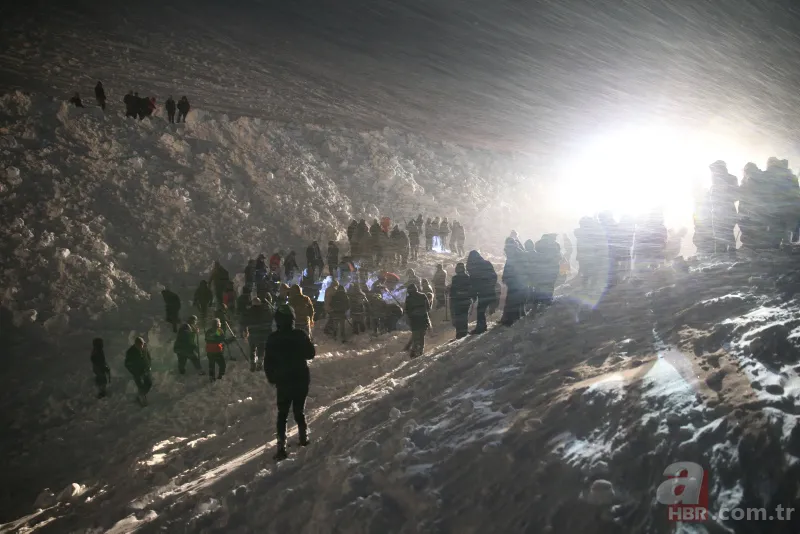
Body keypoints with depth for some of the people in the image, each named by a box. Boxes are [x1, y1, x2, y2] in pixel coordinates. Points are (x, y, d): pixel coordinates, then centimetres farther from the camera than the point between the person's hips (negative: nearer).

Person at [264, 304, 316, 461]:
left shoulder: (272, 338, -10)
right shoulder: (300, 335, -11)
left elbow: (268, 362, -4)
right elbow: (311, 353, 1)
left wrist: (271, 378, 12)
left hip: (282, 381, -1)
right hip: (302, 379, 1)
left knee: (282, 414, 7)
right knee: (299, 411, 17)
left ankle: (281, 446, 1)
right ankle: (303, 437, 26)